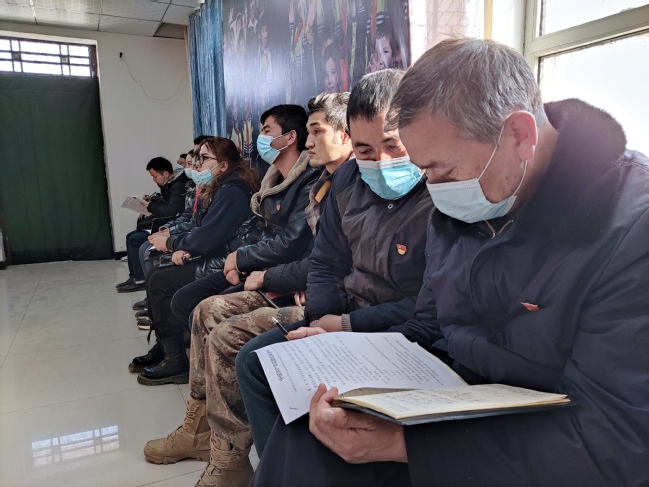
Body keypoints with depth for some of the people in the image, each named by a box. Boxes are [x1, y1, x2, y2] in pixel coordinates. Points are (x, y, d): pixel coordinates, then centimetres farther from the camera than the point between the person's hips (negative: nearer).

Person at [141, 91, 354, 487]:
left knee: (227, 336, -19)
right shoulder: (328, 182, 14)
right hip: (303, 289, 10)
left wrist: (267, 278, -9)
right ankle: (200, 428, 18)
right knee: (209, 311, 7)